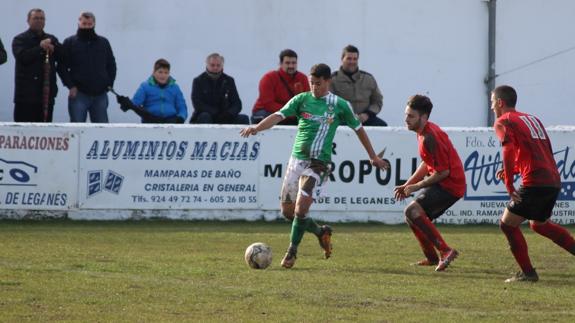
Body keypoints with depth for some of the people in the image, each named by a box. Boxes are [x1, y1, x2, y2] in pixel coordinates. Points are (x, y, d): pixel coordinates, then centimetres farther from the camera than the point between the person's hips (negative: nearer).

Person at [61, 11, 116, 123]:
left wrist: (109, 84, 4)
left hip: (100, 95, 3)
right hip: (78, 94, -3)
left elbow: (111, 65, 17)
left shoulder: (103, 43, 11)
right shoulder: (70, 43, 2)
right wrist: (70, 86, -11)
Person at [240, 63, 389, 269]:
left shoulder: (339, 105, 1)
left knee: (301, 208, -16)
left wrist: (373, 157, 19)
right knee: (287, 210, 6)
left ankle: (292, 251, 1)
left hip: (317, 164, -4)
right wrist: (257, 128, -27)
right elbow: (279, 116, -8)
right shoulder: (301, 99, 4)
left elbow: (358, 129, 13)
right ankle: (321, 232, 30)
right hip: (296, 159, 4)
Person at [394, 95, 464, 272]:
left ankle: (445, 250, -26)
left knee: (412, 211, -24)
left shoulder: (430, 137, -21)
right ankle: (432, 258, 25)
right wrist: (407, 185, 14)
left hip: (450, 184, -10)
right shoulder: (423, 132, 11)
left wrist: (417, 186, -13)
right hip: (443, 183, 10)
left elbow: (443, 171, -22)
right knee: (413, 218, 16)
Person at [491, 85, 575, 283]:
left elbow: (508, 151, -17)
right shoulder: (532, 119, 24)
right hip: (554, 181, 8)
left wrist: (509, 186, -15)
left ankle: (528, 273, 0)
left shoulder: (503, 122, -1)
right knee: (539, 224, 29)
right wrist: (513, 170, 20)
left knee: (507, 224, 2)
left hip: (534, 183, -8)